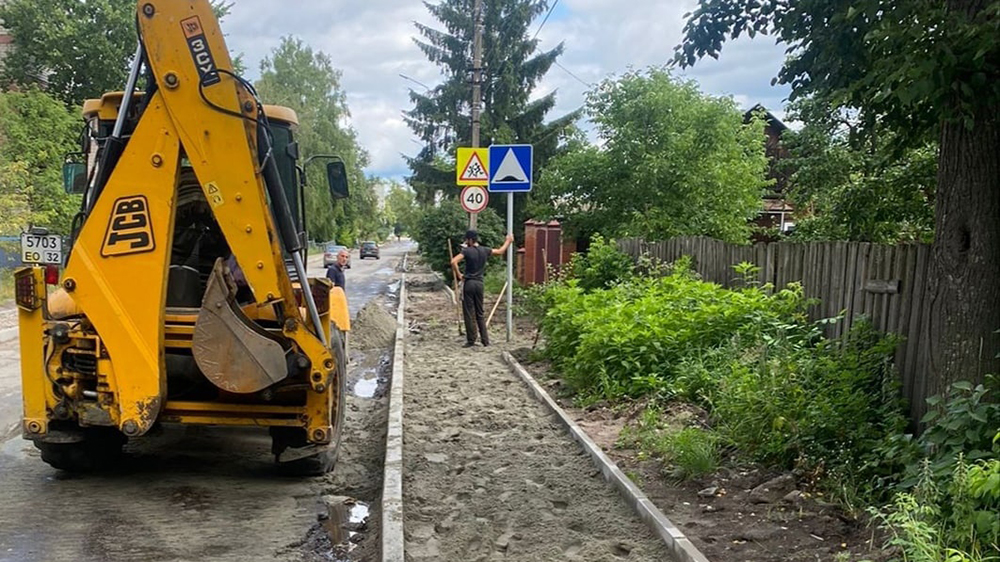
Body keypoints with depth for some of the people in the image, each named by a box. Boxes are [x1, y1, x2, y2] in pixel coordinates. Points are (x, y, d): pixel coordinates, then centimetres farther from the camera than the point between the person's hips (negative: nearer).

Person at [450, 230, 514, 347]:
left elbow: (454, 261, -22)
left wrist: (458, 275, -9)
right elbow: (500, 251, 21)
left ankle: (471, 340, 3)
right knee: (480, 313, 12)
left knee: (469, 313, 1)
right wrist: (508, 241, 37)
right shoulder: (485, 250, 5)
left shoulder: (467, 251, -9)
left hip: (469, 283, -5)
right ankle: (485, 340, 12)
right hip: (479, 283, 5)